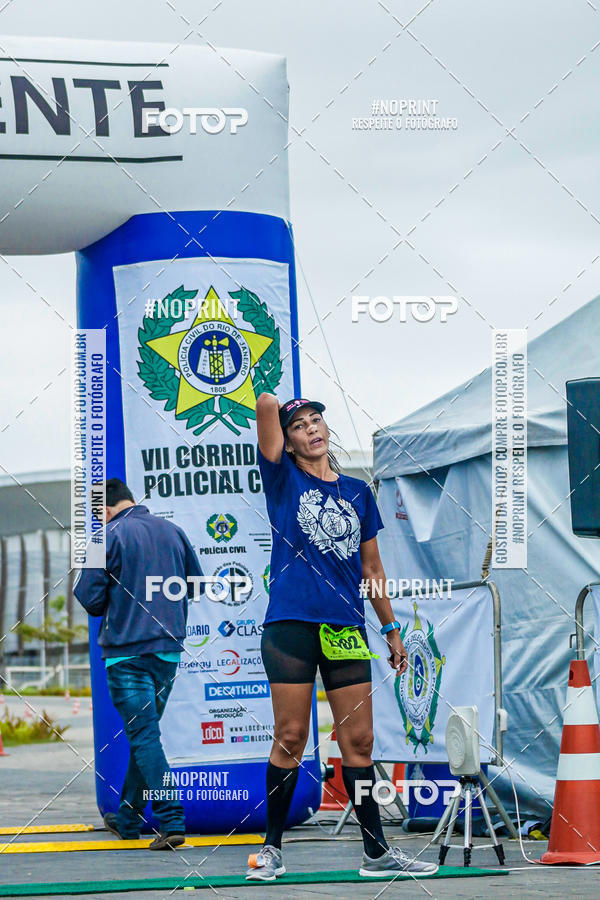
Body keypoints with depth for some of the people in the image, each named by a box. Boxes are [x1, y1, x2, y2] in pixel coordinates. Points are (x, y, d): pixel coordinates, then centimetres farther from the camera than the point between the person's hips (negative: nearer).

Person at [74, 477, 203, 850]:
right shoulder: (173, 531, 8)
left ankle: (172, 821, -19)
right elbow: (197, 585, 15)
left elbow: (91, 599, -9)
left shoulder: (109, 537, -8)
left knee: (144, 737, -8)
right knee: (145, 732, 17)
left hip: (126, 651, -6)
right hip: (168, 649, 6)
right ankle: (128, 818, 27)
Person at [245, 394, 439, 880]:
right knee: (291, 738, -3)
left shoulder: (358, 492, 15)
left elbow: (372, 567, 19)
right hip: (291, 624, -3)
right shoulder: (285, 480, 4)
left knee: (358, 740, 4)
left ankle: (378, 852, 7)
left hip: (346, 630, 3)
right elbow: (267, 403, -7)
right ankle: (272, 848, 7)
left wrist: (392, 629, 18)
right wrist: (272, 406, 15)